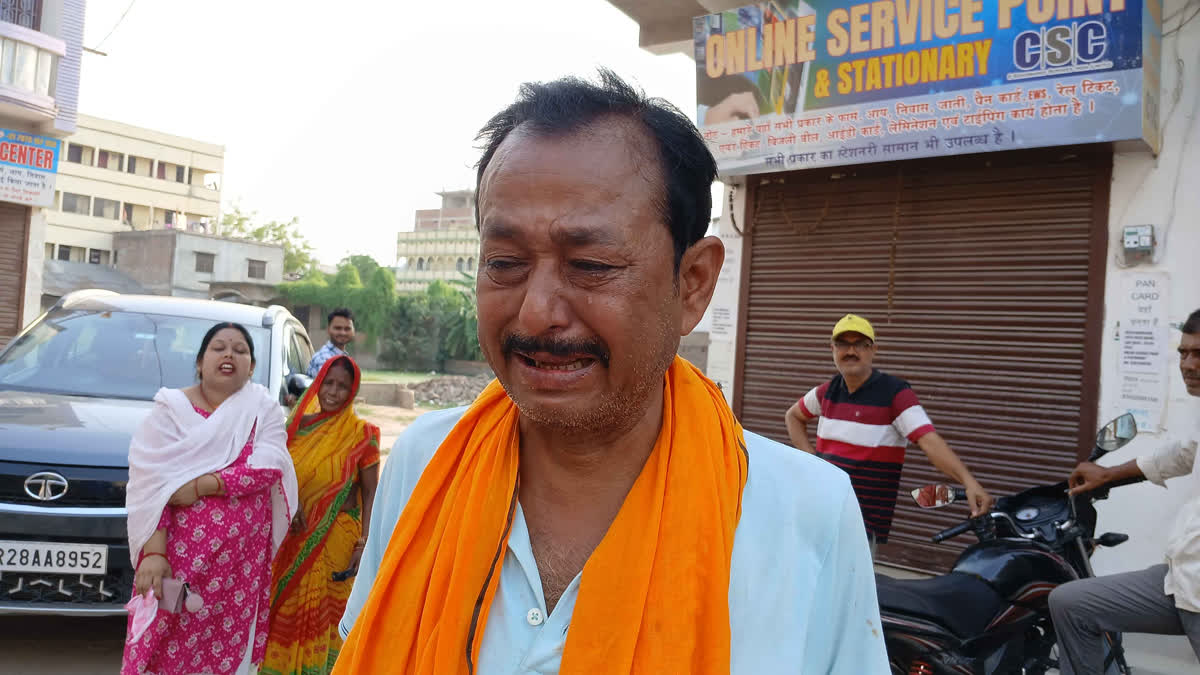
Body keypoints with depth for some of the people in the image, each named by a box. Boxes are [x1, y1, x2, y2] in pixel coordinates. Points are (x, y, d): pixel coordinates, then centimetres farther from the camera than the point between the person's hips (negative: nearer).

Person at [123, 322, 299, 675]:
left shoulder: (264, 408, 4)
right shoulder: (171, 409, 0)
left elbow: (267, 468, -11)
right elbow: (150, 486, -9)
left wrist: (199, 485, -19)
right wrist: (154, 553, -19)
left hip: (241, 559, 1)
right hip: (178, 553, -1)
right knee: (164, 646, 0)